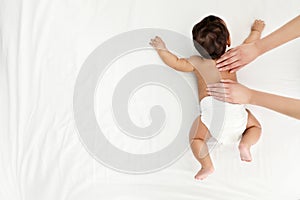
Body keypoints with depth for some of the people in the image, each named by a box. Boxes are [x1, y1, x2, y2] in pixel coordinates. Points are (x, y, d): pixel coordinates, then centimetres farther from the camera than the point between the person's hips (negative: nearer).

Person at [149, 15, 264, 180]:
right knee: (255, 126, 24)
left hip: (210, 108, -2)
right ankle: (245, 144, -3)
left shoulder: (197, 63, 12)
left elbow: (176, 63, 17)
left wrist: (161, 50, 32)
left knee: (195, 137, 10)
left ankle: (207, 166, -7)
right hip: (236, 106, 2)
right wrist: (256, 30, 51)